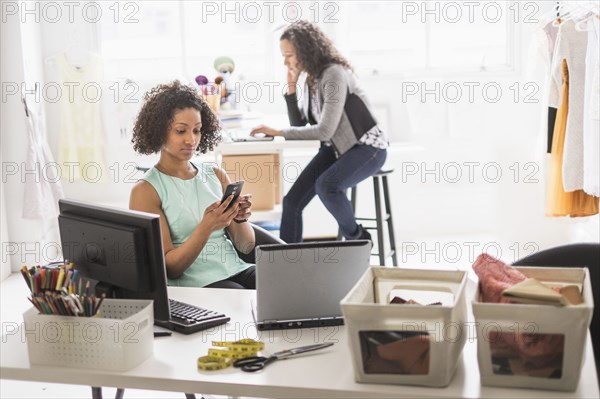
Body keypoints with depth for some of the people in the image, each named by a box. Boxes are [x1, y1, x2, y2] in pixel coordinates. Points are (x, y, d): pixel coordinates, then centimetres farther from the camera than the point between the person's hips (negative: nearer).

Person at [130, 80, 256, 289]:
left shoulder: (216, 175, 12)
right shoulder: (145, 191, -1)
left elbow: (246, 246, 11)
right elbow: (169, 267, -7)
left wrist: (241, 218, -11)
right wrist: (206, 227, -22)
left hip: (237, 271, 5)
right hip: (194, 285, -5)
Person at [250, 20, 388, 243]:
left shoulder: (333, 74, -21)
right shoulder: (311, 78, 5)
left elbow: (325, 131, -26)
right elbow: (300, 126, 6)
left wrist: (278, 132, -23)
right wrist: (291, 87, -3)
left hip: (367, 148, -8)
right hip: (336, 149, 8)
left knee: (326, 185, -34)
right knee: (292, 200, -6)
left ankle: (357, 238, -9)